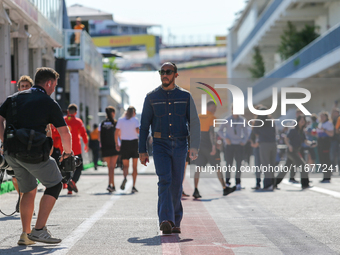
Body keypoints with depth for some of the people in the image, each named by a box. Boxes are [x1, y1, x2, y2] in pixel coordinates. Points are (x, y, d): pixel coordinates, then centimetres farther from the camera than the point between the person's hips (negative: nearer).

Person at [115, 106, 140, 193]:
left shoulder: (120, 120, 5)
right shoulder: (135, 120, -2)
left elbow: (116, 133, 0)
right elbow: (137, 130, -18)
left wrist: (117, 144, 7)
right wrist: (141, 131, 5)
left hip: (124, 143, 1)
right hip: (134, 143, -1)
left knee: (125, 165, 7)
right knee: (134, 166, 9)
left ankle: (125, 177, -26)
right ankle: (133, 186, 5)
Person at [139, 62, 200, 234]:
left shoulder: (185, 96, 6)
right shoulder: (152, 97, 6)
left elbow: (194, 123, 4)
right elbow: (144, 125, 7)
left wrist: (194, 147, -9)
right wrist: (142, 150, 1)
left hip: (180, 145, 1)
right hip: (160, 144, -1)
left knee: (176, 184, 5)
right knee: (164, 180, -17)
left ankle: (175, 222, 16)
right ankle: (166, 220, -27)